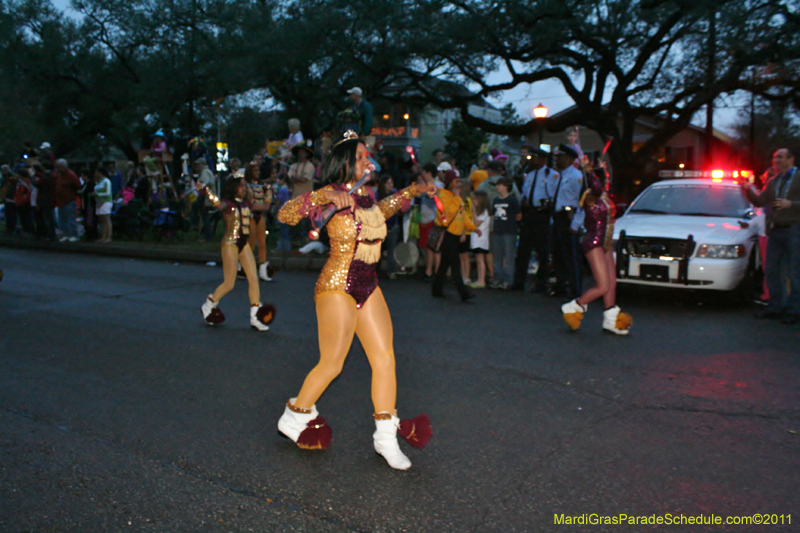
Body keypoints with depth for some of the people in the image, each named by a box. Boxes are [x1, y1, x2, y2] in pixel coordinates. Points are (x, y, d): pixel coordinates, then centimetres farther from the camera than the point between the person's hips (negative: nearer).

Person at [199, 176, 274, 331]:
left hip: (244, 244, 7)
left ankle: (255, 316, 0)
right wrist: (205, 190, -44)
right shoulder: (228, 203, -8)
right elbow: (219, 205, -33)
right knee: (229, 284, 0)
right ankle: (208, 305, 26)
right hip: (230, 244, -6)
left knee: (253, 279, -4)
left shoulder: (246, 204, 13)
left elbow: (265, 207, 26)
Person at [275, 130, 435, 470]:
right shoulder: (332, 195, -12)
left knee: (385, 359, 4)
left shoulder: (366, 195, 10)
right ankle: (293, 418, 26)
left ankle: (386, 436, 15)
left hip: (369, 288, 8)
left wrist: (411, 192, 31)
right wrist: (325, 197, -34)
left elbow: (380, 211, 34)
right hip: (338, 288, -7)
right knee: (331, 365, 1)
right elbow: (285, 214, -23)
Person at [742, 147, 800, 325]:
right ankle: (775, 307, 20)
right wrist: (748, 190, -1)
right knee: (771, 271, 9)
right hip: (775, 230, 6)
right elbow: (760, 201, 14)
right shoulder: (773, 182, 16)